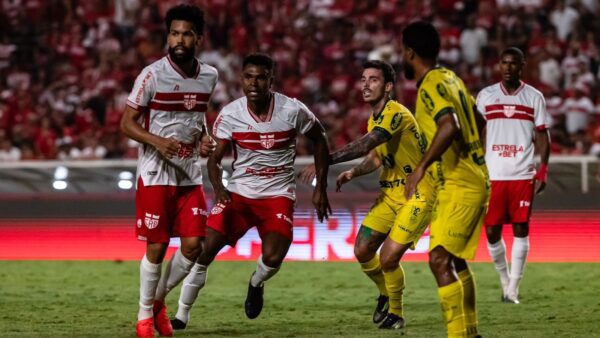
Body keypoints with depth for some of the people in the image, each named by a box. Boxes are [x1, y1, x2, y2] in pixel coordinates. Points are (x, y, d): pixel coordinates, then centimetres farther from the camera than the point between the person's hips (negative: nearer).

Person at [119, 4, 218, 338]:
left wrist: (205, 138, 2)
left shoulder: (209, 76, 4)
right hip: (156, 174, -5)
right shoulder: (152, 75, -11)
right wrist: (159, 142, -23)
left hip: (191, 175, 5)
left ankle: (159, 300, 21)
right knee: (156, 248, -2)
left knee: (193, 246, -2)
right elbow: (127, 123, -8)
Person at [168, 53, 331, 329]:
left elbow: (319, 140, 5)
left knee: (272, 259, -20)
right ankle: (182, 315, 6)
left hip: (278, 195, -1)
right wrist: (218, 188, -28)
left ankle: (256, 284, 19)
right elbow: (215, 158, -6)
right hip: (238, 192, 1)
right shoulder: (230, 114, -8)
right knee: (204, 250, -11)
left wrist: (321, 189, 4)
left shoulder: (292, 110, -11)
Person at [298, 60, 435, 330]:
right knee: (362, 251, 2)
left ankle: (396, 313, 11)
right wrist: (352, 174, 2)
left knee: (388, 258, -14)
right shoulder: (374, 119, 9)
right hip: (390, 194, 8)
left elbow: (365, 145, -35)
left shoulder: (396, 114, -21)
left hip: (416, 196, -8)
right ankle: (386, 295, 30)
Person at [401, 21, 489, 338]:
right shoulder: (449, 78, 12)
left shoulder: (432, 84, -16)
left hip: (460, 186, -10)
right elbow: (478, 121, 25)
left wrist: (422, 166, -33)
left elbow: (449, 126, -34)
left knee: (440, 259, -18)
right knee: (455, 262, 19)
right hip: (464, 183, 10)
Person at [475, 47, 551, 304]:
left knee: (521, 230, -4)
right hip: (492, 175, 1)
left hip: (523, 175, -1)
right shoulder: (485, 96, 7)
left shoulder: (534, 98, 5)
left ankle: (513, 289, 2)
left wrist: (543, 170, -4)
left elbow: (542, 136, 6)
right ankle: (504, 279, 23)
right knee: (492, 232, 0)